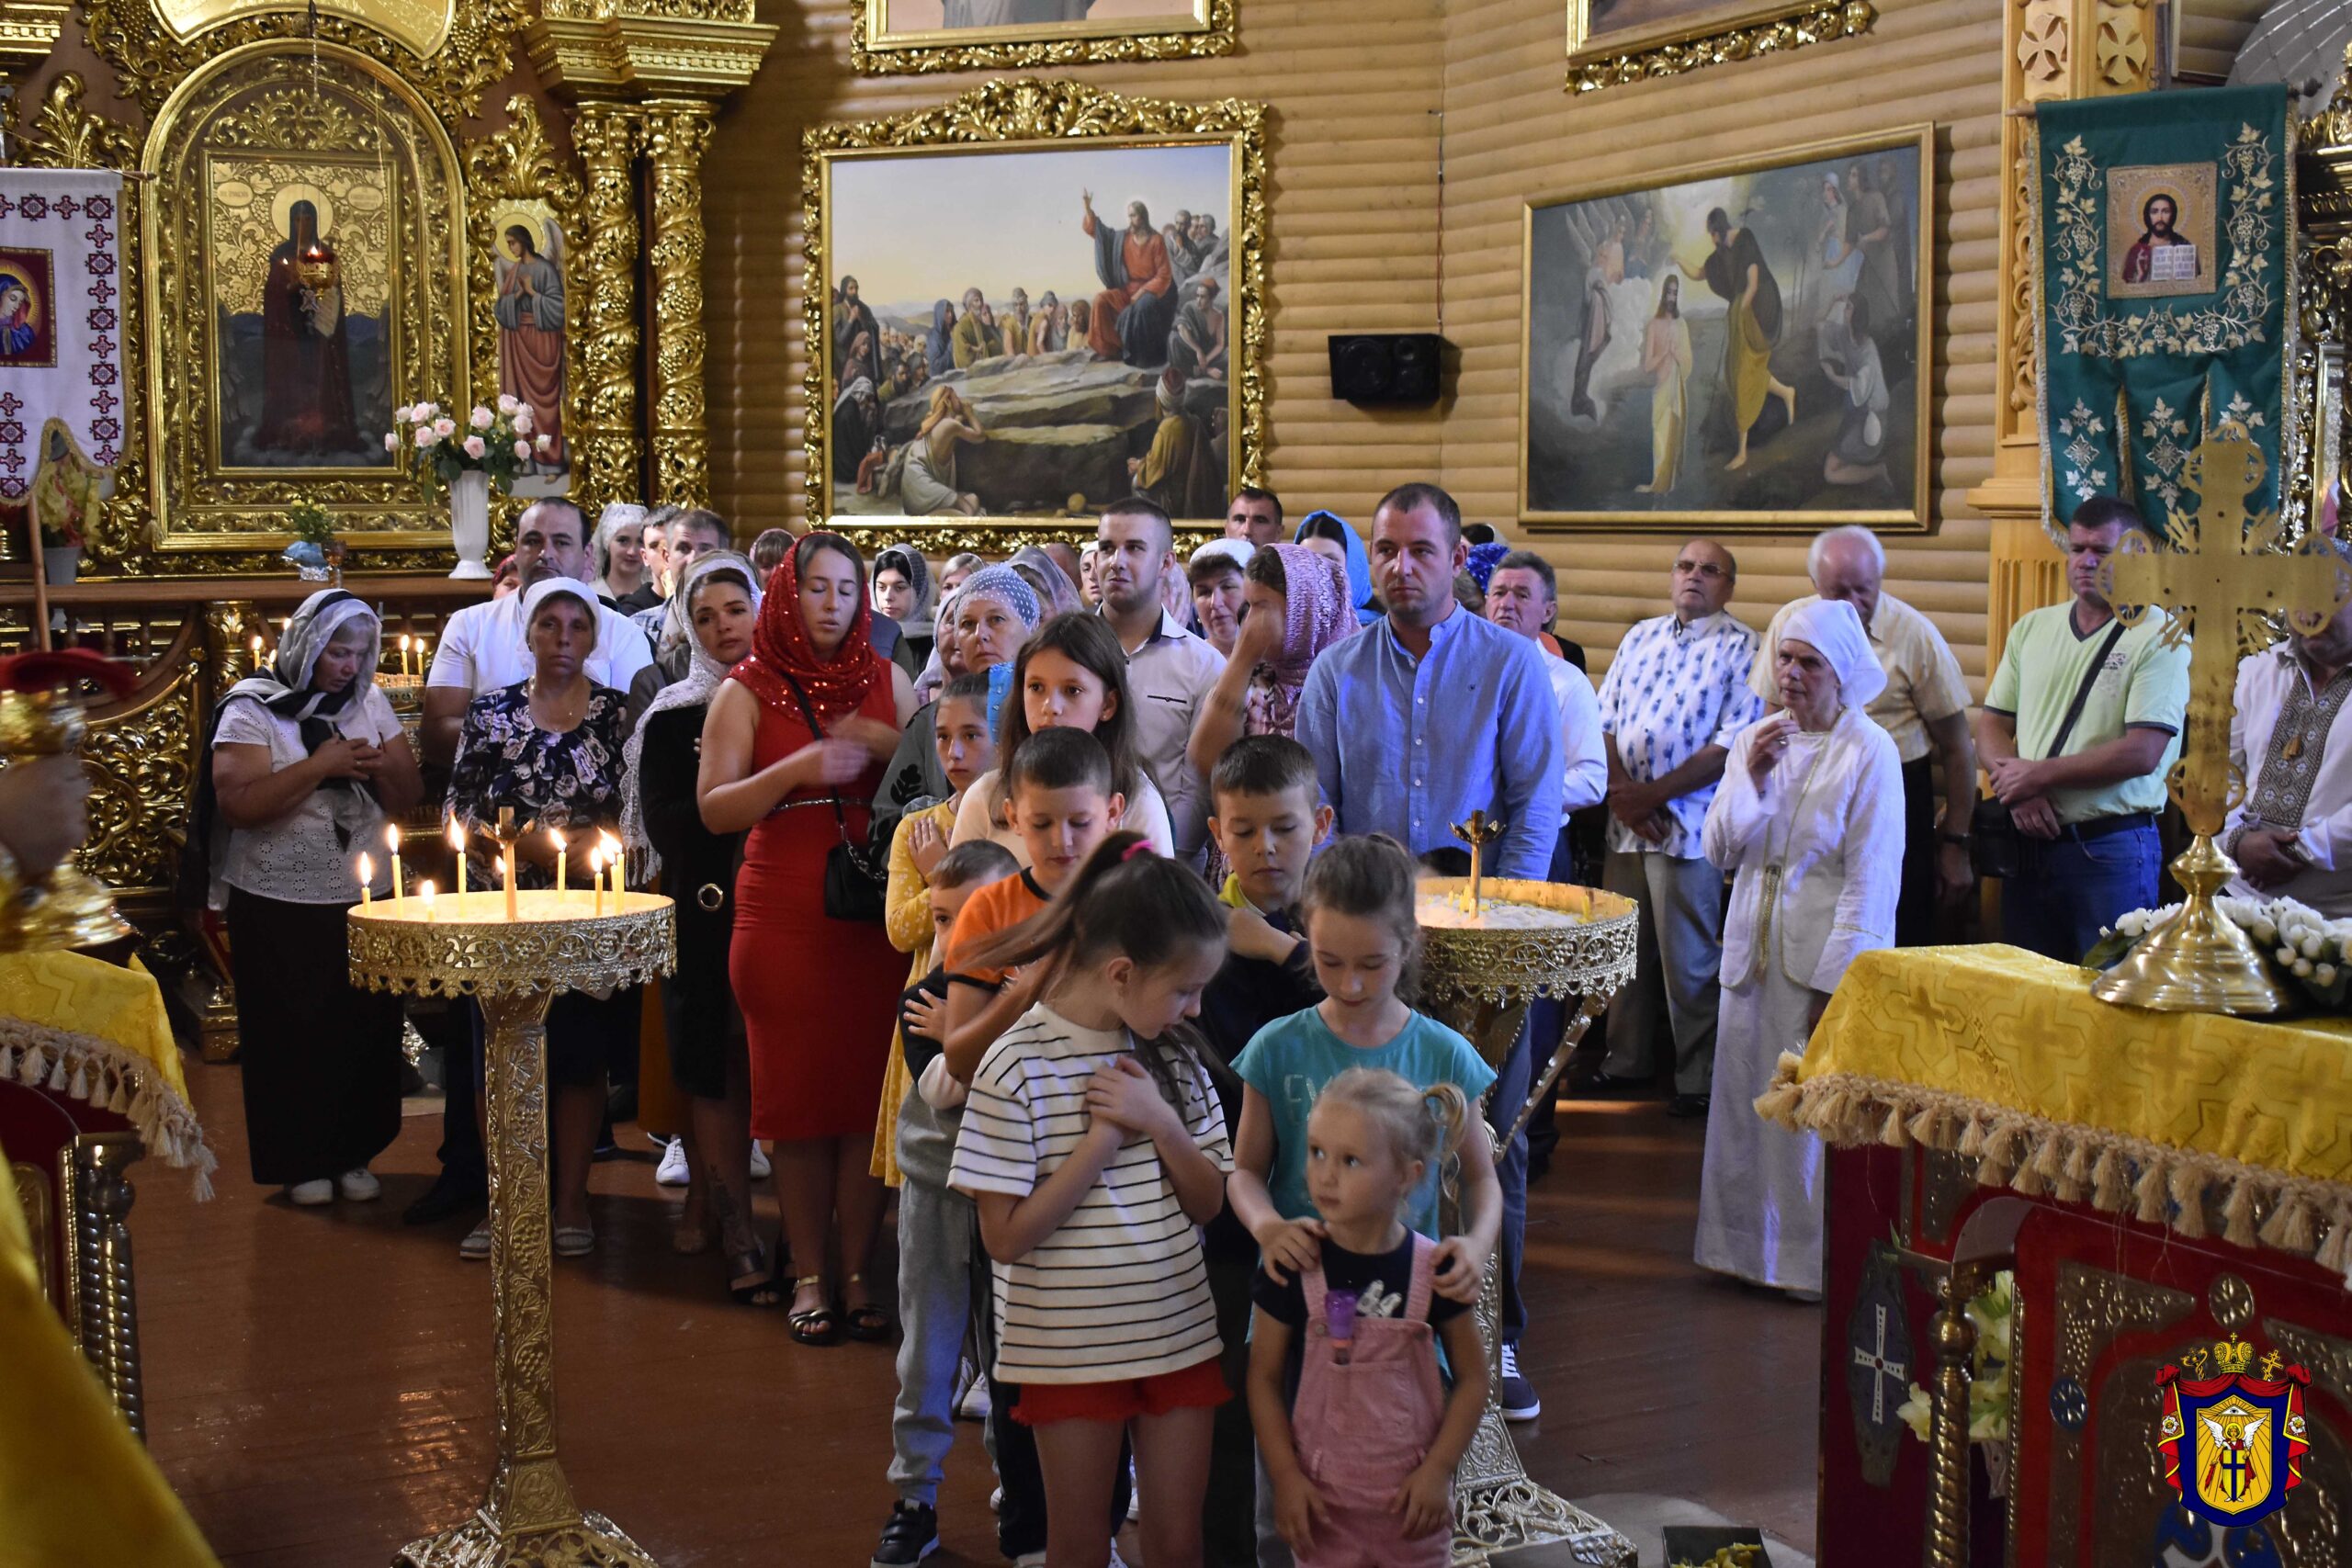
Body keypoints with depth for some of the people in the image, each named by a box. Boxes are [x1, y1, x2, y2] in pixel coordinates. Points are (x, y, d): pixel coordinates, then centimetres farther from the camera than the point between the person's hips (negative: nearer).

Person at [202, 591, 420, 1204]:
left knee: (367, 1030, 5)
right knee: (293, 1036, 2)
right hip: (280, 907, -4)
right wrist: (319, 766, -21)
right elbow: (237, 803, -19)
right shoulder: (254, 709, -7)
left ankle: (354, 1154, 19)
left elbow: (410, 795, 11)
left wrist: (380, 768, -11)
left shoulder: (369, 703, 8)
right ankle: (301, 1163, 15)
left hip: (366, 900, 4)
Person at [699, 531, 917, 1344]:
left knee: (869, 1092, 0)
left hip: (874, 911, 2)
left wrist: (889, 746, -8)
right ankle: (809, 1277, 8)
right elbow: (715, 807, -3)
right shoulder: (747, 690, 5)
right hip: (783, 918, -1)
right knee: (797, 1094, 0)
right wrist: (797, 769, -16)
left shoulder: (887, 681, 11)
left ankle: (857, 1273, 7)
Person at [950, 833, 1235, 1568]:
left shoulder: (1171, 1053, 1)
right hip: (1070, 1349, -4)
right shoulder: (1019, 1066, -15)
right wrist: (1106, 1136, -18)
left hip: (1179, 1333, 4)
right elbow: (1006, 1237, -16)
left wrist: (1161, 1123, -14)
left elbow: (1209, 1202, 4)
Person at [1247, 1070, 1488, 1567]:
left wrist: (1438, 1470, -6)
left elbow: (1472, 1377, 0)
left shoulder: (1434, 1270, -8)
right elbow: (1264, 1377, -2)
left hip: (1413, 1494, 1)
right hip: (1322, 1495, 0)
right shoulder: (1294, 1269, -9)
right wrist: (1286, 1476, -7)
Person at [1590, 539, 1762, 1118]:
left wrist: (1653, 793, -14)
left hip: (1689, 825, -5)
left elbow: (1731, 748, -12)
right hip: (1626, 821, 5)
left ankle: (1699, 1077, 10)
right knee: (1624, 947, 13)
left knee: (1687, 960, -1)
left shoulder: (1743, 649, -4)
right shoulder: (1641, 637, 14)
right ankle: (1626, 1060, 26)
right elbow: (1604, 722, 10)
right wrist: (1621, 793, -6)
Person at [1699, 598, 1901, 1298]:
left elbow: (1871, 878, -10)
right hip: (1753, 951, 5)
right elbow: (1720, 852, 6)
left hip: (1824, 959, -5)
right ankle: (1744, 1243, 21)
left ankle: (1817, 1257, 12)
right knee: (1743, 1099, 8)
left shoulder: (1870, 751, -7)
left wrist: (1836, 978, -15)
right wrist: (1752, 780, -9)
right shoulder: (1754, 740, 8)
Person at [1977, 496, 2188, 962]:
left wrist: (2037, 774, -11)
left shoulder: (2159, 637, -6)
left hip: (2110, 849, -5)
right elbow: (1991, 727, 11)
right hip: (2030, 843, 5)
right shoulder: (2032, 628, 12)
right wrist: (2019, 790, -9)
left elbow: (2142, 753, -15)